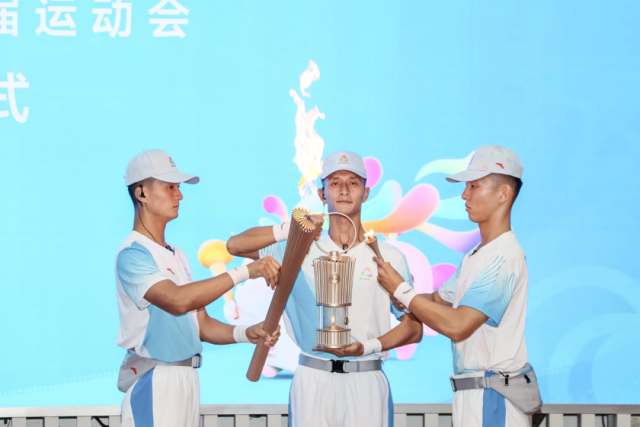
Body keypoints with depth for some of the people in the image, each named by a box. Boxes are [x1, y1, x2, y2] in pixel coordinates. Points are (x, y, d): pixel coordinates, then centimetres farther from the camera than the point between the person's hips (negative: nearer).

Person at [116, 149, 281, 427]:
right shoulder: (132, 254, -12)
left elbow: (202, 326, 14)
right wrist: (245, 272, -30)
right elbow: (177, 301, -28)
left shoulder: (177, 256, 18)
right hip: (154, 382, -8)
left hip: (187, 379, 8)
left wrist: (246, 334, -6)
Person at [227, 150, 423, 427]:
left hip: (366, 383, 0)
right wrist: (290, 230, -14)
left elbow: (414, 328, 7)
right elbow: (235, 245, 0)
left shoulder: (389, 257, 8)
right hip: (313, 381, 0)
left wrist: (367, 347, -10)